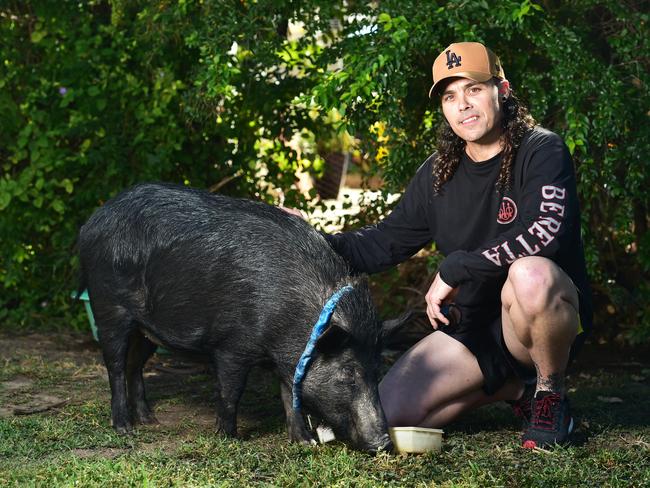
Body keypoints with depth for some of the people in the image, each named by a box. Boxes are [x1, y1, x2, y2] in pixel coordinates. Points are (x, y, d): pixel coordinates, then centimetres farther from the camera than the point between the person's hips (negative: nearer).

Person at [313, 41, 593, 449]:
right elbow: (384, 243, 12)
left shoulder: (542, 152, -12)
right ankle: (517, 388, 13)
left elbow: (544, 231, -30)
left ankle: (552, 396, -12)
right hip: (471, 325, 6)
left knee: (530, 273, -40)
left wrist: (453, 270, -25)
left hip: (554, 318, -6)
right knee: (388, 413, -8)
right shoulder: (438, 174, 6)